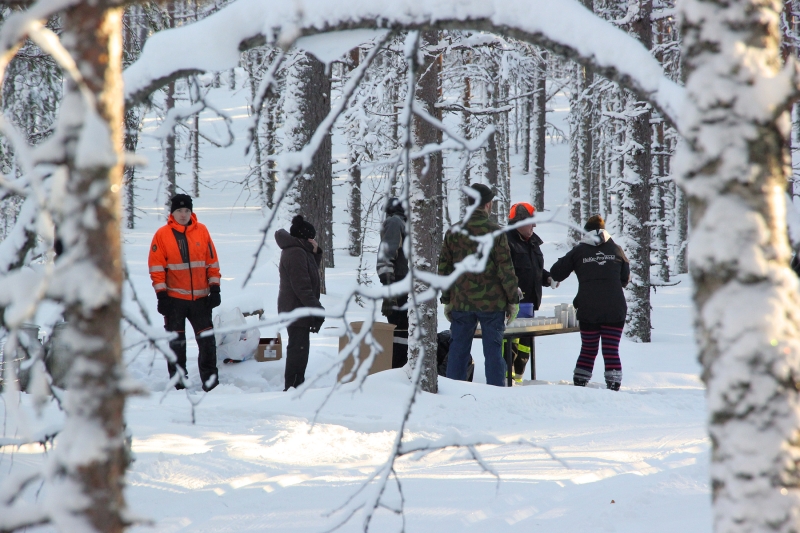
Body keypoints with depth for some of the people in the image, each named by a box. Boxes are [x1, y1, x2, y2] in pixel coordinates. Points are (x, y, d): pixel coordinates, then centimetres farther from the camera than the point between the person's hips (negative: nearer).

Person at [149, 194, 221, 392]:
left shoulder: (201, 231, 4)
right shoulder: (162, 234, -2)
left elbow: (212, 262, 7)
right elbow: (156, 267, -3)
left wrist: (215, 289, 1)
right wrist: (161, 295, -8)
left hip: (201, 298, 2)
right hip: (175, 299, -2)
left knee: (207, 340, 2)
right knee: (176, 342, 5)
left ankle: (210, 380, 7)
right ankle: (179, 381, 11)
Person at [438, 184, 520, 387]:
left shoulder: (454, 232, 4)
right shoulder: (495, 232, -8)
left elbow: (444, 269, 9)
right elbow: (506, 270, -8)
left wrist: (447, 300, 16)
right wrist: (513, 300, 0)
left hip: (460, 303, 3)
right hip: (491, 303, -3)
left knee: (458, 350, 9)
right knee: (493, 350, 2)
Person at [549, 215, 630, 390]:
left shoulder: (578, 251, 4)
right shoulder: (616, 250, 7)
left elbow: (556, 273, 6)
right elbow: (625, 279, 16)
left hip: (588, 311, 0)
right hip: (615, 310, 0)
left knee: (588, 350, 13)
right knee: (611, 351, 1)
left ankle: (579, 385, 13)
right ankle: (614, 387, -7)